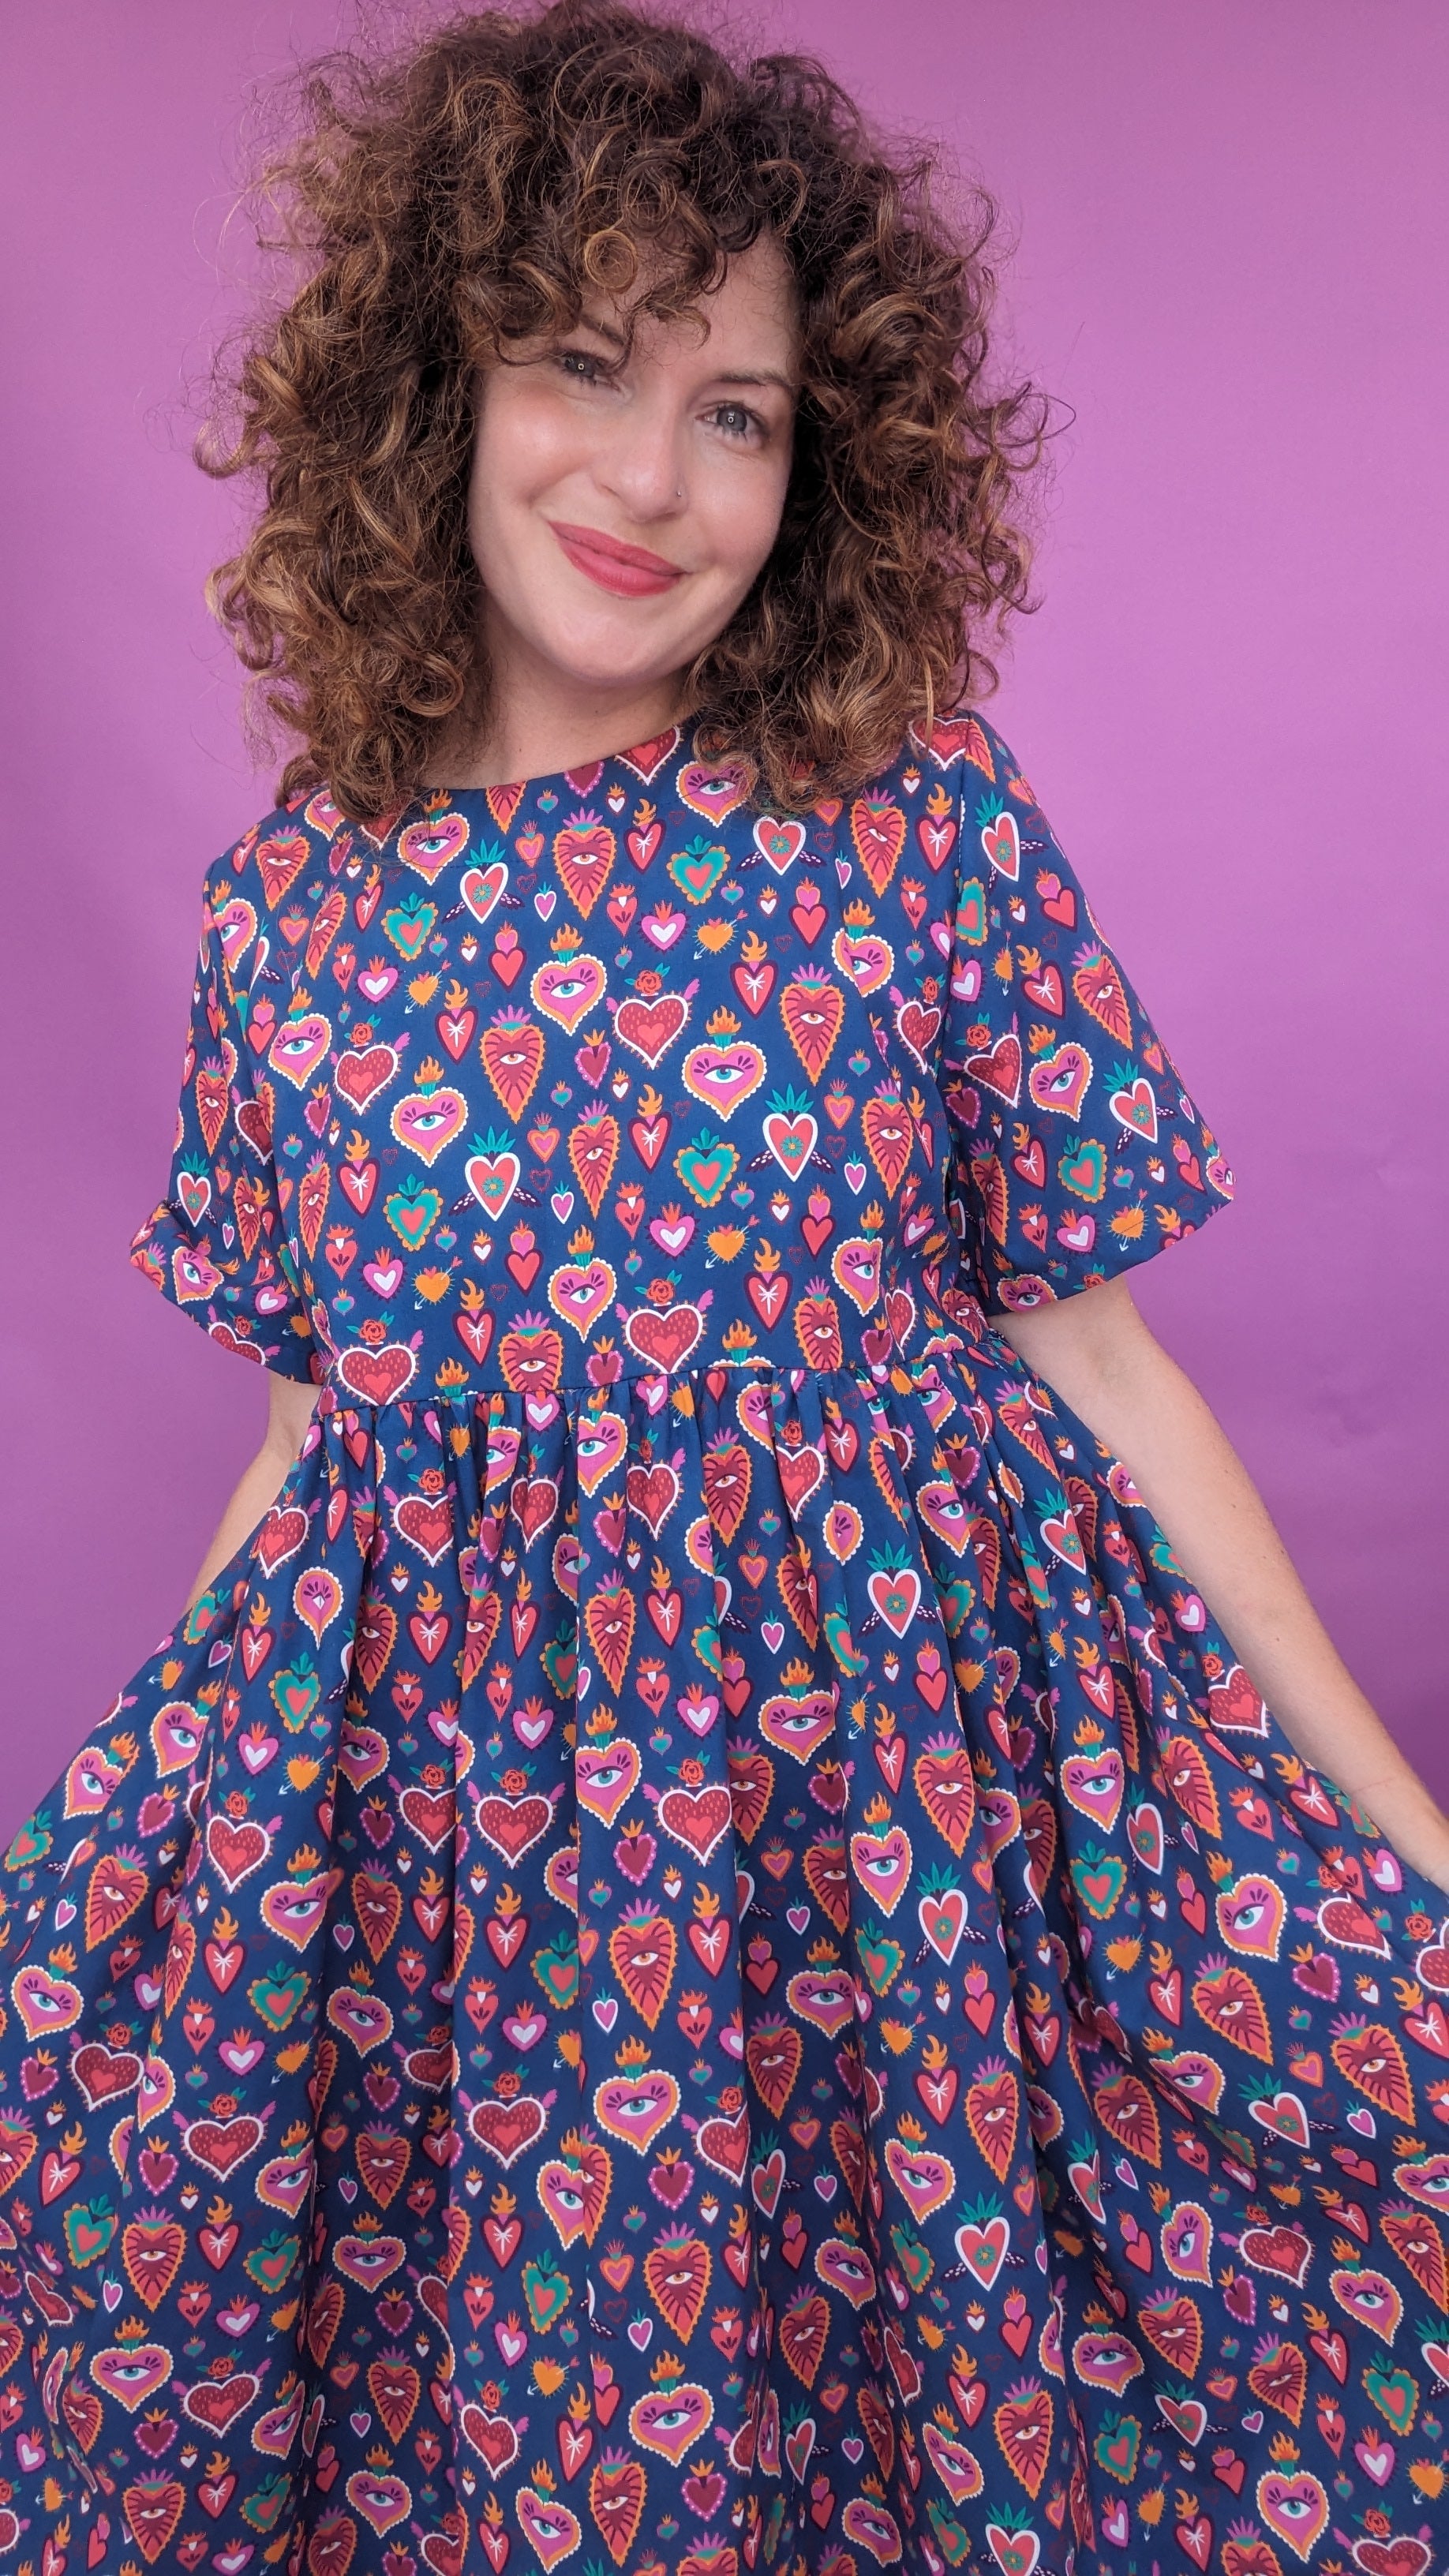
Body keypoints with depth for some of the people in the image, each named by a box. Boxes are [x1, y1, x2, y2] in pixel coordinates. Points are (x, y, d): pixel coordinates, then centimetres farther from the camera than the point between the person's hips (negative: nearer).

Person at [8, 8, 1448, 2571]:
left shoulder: (932, 835, -7)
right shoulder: (289, 903, 0)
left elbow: (1093, 1353, -3)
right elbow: (311, 1422, 7)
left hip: (905, 1768, -1)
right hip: (436, 1803, 2)